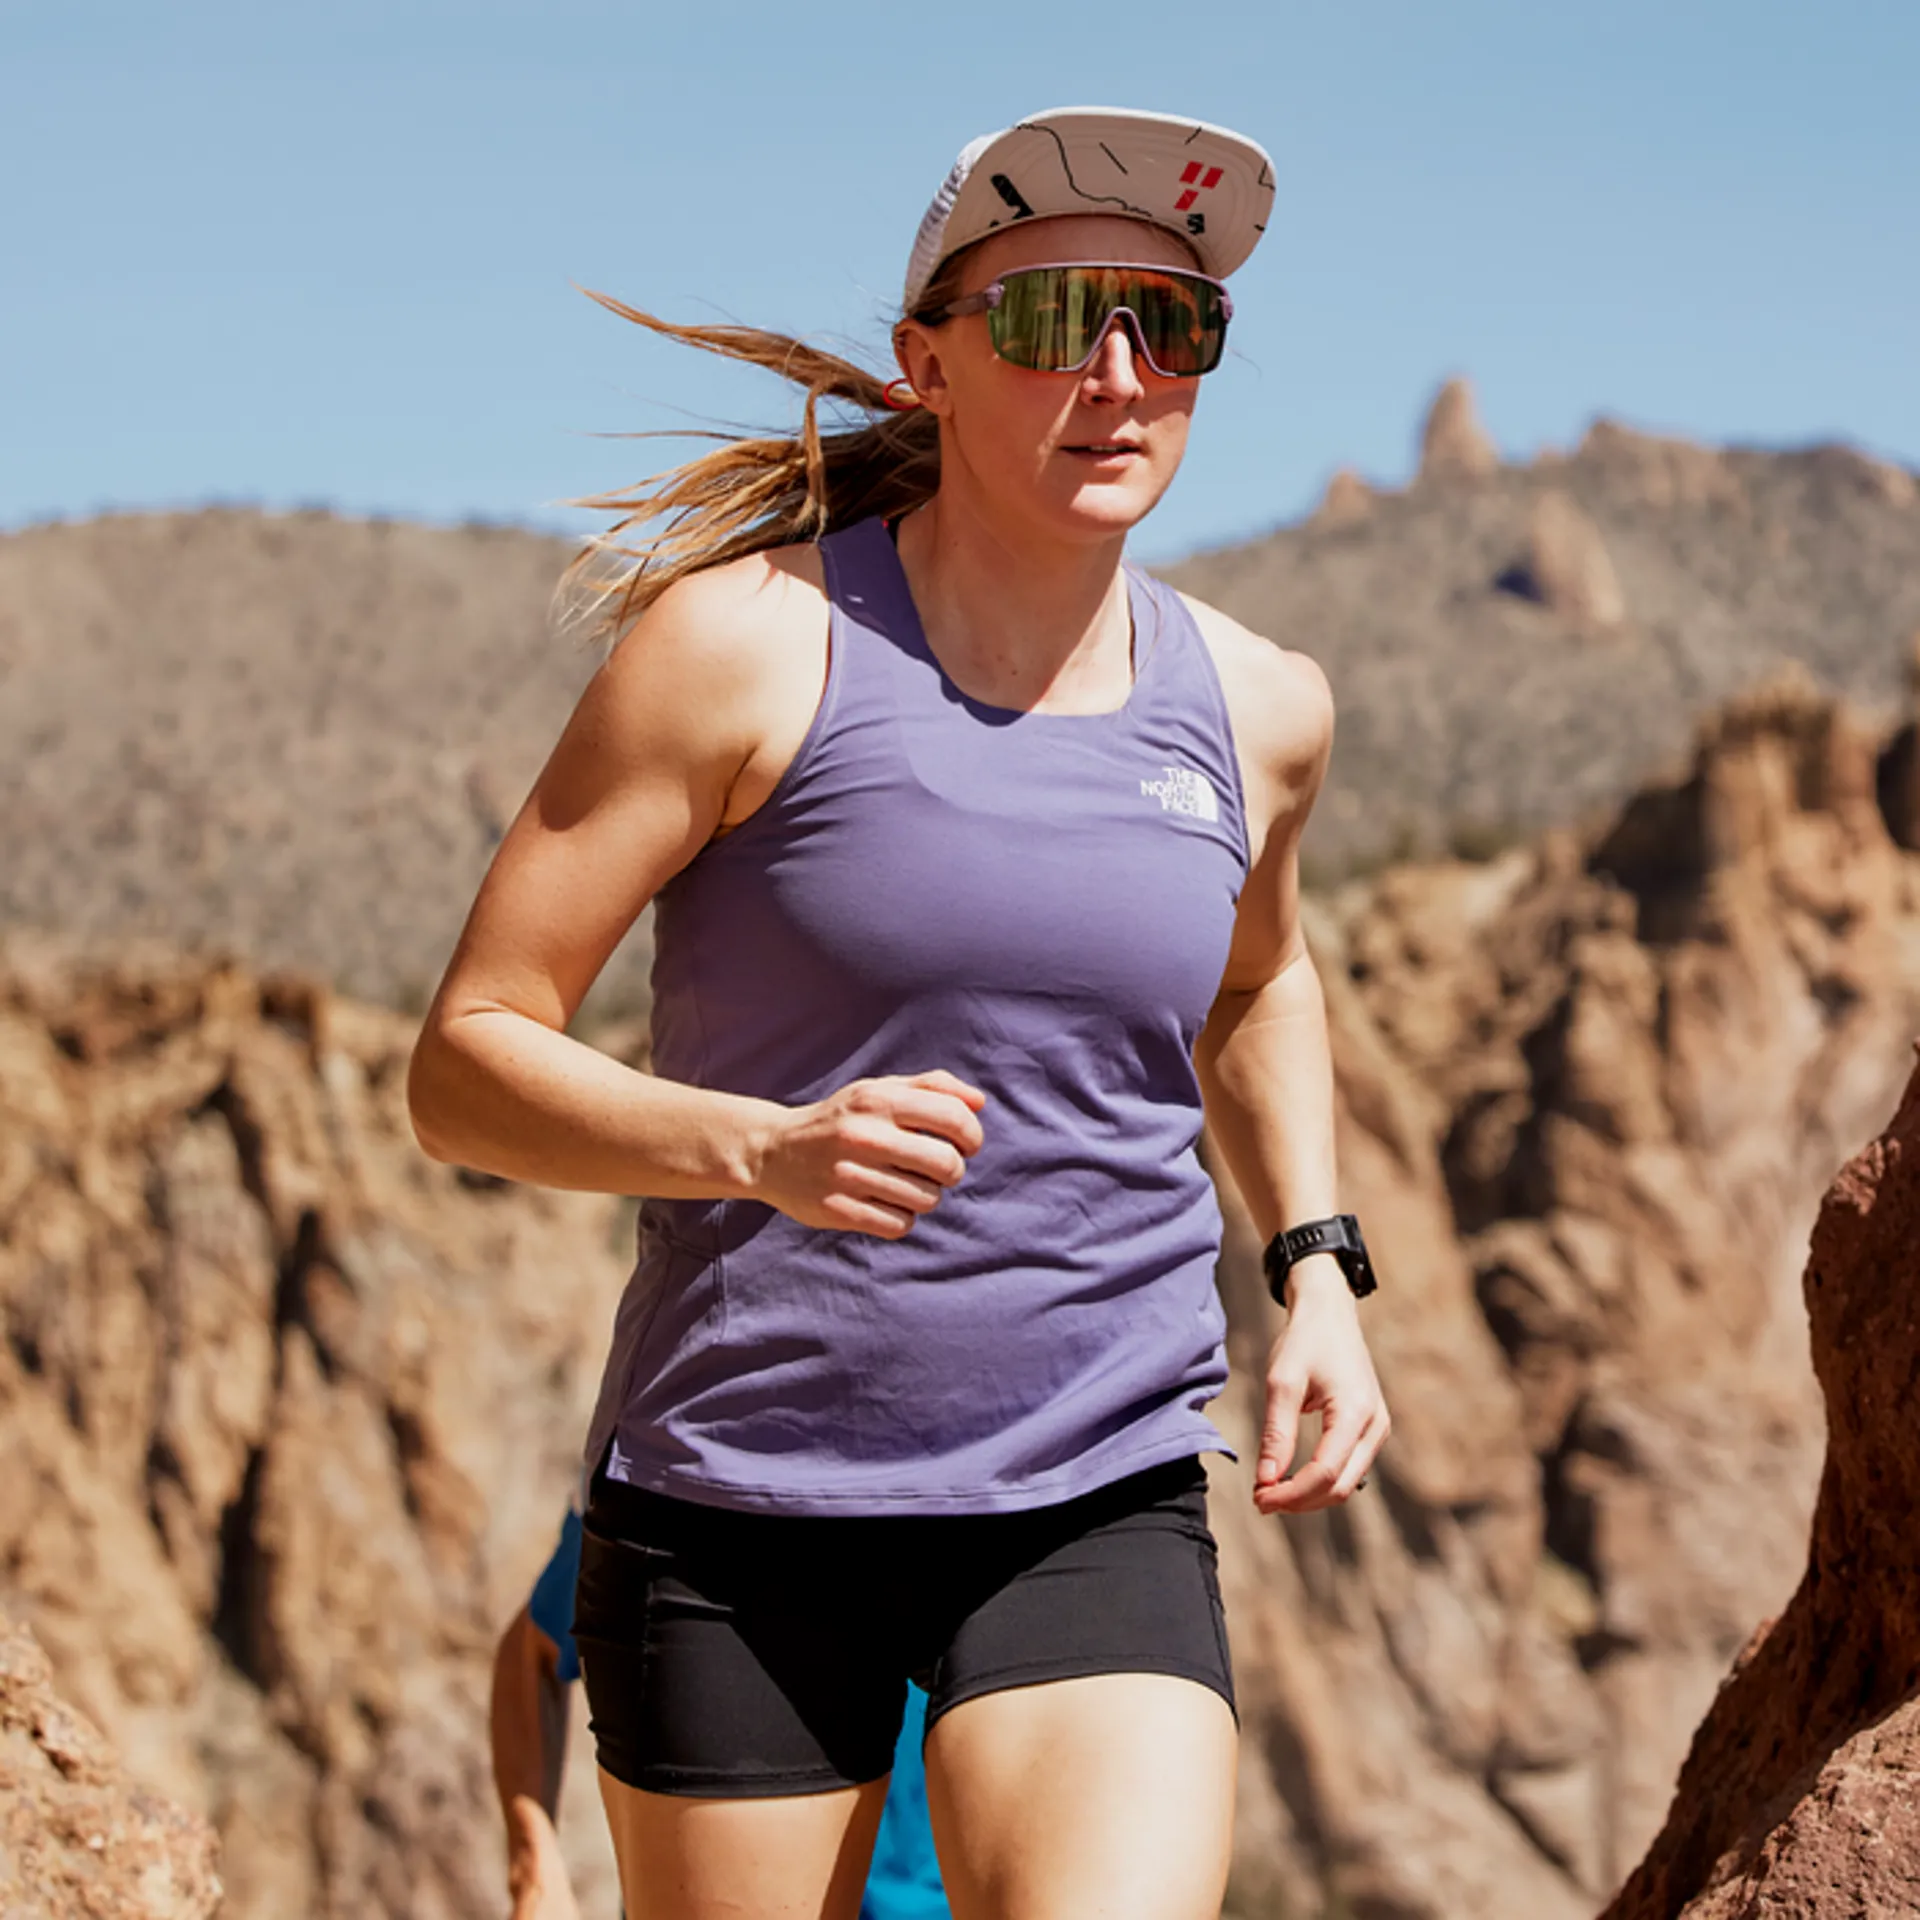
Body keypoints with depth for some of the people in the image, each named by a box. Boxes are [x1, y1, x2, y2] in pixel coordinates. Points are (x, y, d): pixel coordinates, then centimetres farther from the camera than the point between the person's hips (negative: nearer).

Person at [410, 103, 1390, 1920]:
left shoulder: (1253, 710, 4)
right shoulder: (746, 644, -9)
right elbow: (463, 1067, -10)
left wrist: (1315, 1267, 12)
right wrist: (767, 1150, -27)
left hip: (1099, 1513, 2)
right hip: (737, 1506, -2)